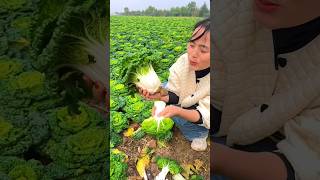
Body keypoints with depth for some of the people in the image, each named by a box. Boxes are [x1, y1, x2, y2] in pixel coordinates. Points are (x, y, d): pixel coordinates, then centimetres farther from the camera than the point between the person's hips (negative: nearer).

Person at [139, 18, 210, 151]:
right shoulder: (183, 62, -27)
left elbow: (205, 115, -33)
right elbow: (174, 95, -18)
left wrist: (177, 111, -51)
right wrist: (160, 96, -41)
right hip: (185, 101, 3)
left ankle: (199, 134, 2)